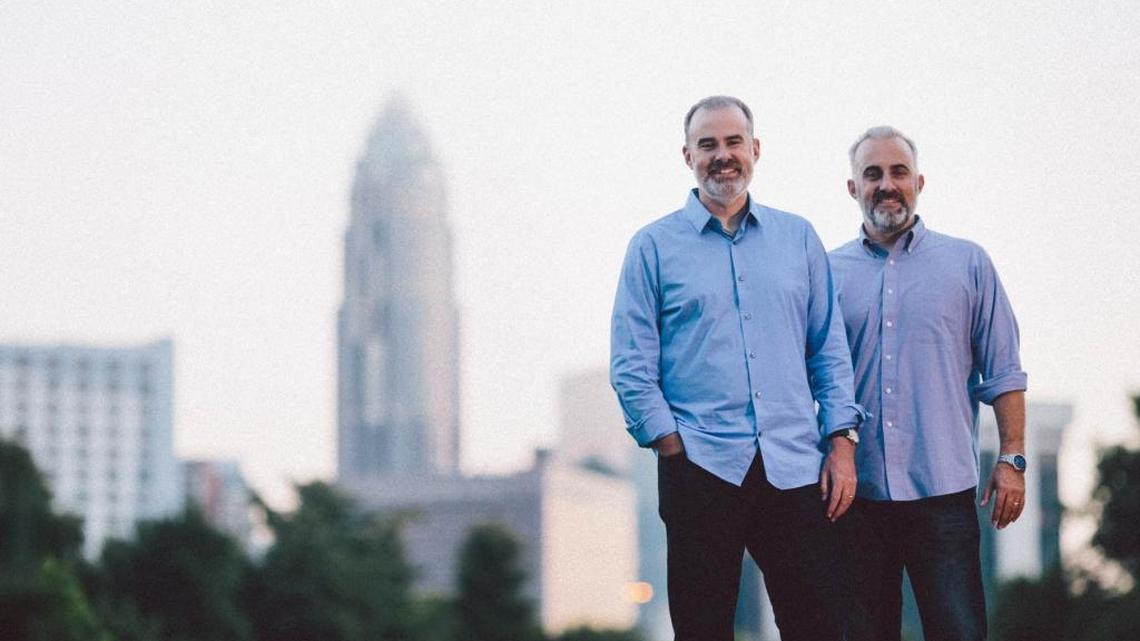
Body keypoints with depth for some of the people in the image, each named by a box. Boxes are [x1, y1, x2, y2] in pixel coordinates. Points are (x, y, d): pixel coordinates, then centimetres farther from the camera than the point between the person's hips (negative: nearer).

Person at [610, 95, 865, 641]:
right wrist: (674, 449, -7)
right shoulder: (654, 246, 5)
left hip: (795, 469, 2)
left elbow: (830, 351, 13)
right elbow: (631, 368, 1)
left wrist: (841, 442, 2)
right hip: (701, 469, -2)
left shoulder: (798, 238, 13)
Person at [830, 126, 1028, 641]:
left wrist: (1012, 460, -1)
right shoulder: (829, 272, 10)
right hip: (855, 492, 2)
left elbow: (1003, 374, 7)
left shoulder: (967, 264, 8)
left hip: (943, 488, -1)